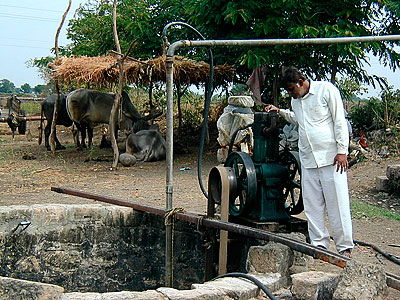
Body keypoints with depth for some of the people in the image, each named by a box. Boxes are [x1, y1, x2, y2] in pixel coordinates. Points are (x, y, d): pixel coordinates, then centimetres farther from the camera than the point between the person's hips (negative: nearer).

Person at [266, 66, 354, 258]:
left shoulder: (326, 90, -5)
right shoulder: (295, 100, 15)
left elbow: (340, 121, -6)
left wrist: (342, 151, -11)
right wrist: (280, 112, 20)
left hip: (330, 157, -6)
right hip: (308, 160, 6)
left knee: (337, 203, -5)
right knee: (312, 205, 5)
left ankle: (345, 247, 1)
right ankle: (320, 244, 14)